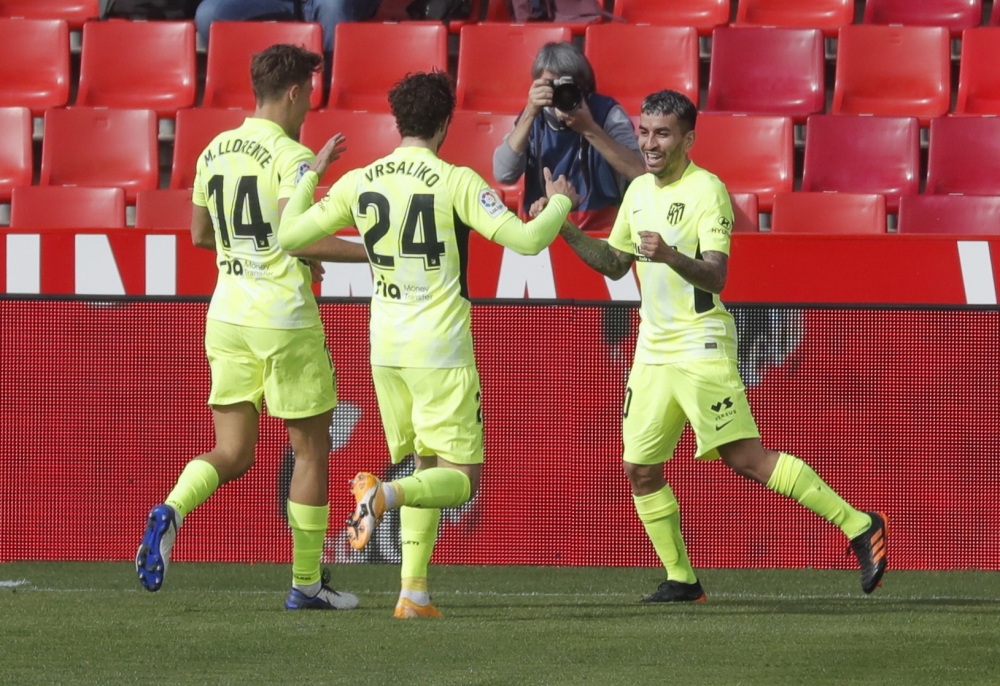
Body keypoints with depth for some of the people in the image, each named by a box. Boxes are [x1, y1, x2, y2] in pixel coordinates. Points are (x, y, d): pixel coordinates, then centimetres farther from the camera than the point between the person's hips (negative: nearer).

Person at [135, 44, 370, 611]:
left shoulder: (215, 152, 9)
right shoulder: (291, 156, -12)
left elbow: (200, 234, 19)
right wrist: (373, 253, -15)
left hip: (228, 311, 6)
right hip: (284, 315, -6)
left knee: (233, 453, 7)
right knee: (311, 448, 8)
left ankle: (171, 511, -23)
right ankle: (307, 582, 11)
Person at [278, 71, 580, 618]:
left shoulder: (358, 184, 1)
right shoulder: (456, 183, -12)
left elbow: (288, 235, 7)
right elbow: (526, 239, -15)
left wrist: (310, 176, 23)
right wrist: (560, 203, 5)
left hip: (385, 348, 5)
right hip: (441, 350, -5)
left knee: (426, 468, 19)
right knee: (460, 480, 0)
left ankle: (413, 591, 8)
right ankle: (384, 494, -30)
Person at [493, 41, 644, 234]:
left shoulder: (606, 113, -4)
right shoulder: (534, 119, 6)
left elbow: (639, 173, -17)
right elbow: (503, 174, -9)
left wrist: (589, 129, -23)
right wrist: (529, 114, -15)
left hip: (600, 234, -3)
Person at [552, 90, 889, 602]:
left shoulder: (707, 191, -12)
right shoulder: (638, 192, 12)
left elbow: (715, 277, -21)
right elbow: (615, 263, 24)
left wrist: (670, 256, -39)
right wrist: (566, 230, 10)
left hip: (701, 347, -8)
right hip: (653, 349, 8)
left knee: (745, 458, -14)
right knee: (640, 470, 3)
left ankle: (859, 526, -9)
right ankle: (681, 580, 14)